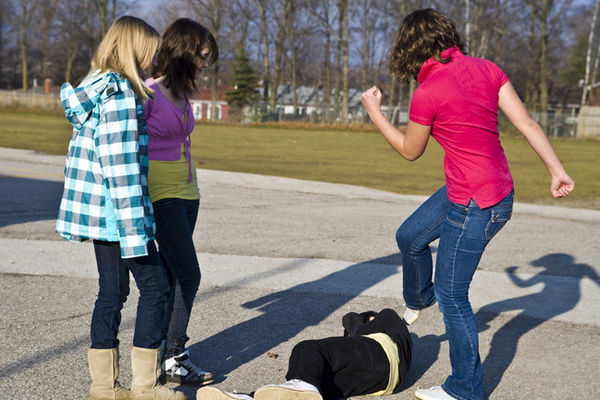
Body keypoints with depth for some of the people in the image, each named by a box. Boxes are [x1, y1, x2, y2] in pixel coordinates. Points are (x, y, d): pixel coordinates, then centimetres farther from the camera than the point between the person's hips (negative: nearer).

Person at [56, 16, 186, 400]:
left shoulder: (95, 89, 14)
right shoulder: (119, 93, -16)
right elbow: (120, 164, -21)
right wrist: (133, 227, -20)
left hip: (96, 210, 9)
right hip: (116, 211, -9)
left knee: (113, 292, 14)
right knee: (155, 286, 1)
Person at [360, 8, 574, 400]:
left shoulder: (427, 94, -20)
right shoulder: (486, 69, -1)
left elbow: (410, 151, -3)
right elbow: (527, 123, -4)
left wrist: (375, 112, 8)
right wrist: (557, 170, 1)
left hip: (476, 206, -8)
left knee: (452, 296, 7)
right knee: (410, 236, 27)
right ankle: (419, 300, 55)